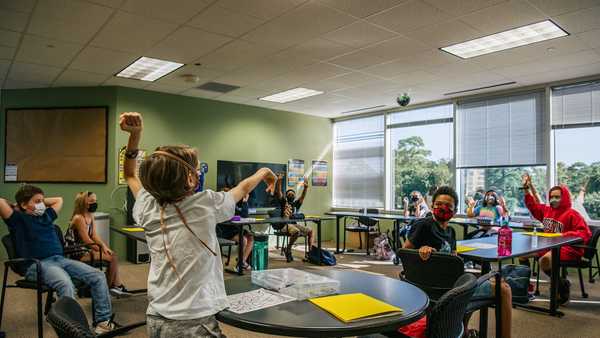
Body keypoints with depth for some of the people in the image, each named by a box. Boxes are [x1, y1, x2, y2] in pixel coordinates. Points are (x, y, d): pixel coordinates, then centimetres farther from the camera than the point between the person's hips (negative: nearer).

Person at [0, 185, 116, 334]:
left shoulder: (46, 215, 24)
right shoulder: (18, 219, 5)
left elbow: (59, 199, 41)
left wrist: (41, 202, 30)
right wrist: (14, 207, 7)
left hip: (60, 259, 7)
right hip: (37, 264, -7)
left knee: (98, 276, -12)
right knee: (66, 284, -38)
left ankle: (103, 321, -9)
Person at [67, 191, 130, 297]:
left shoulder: (90, 217, 8)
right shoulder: (79, 218, -20)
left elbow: (94, 235, 7)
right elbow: (87, 240, -21)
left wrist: (104, 246, -6)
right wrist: (101, 249, -13)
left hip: (86, 249, 10)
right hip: (79, 253, -10)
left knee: (113, 255, 7)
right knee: (112, 258, -13)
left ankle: (117, 286, 7)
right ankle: (108, 288, 4)